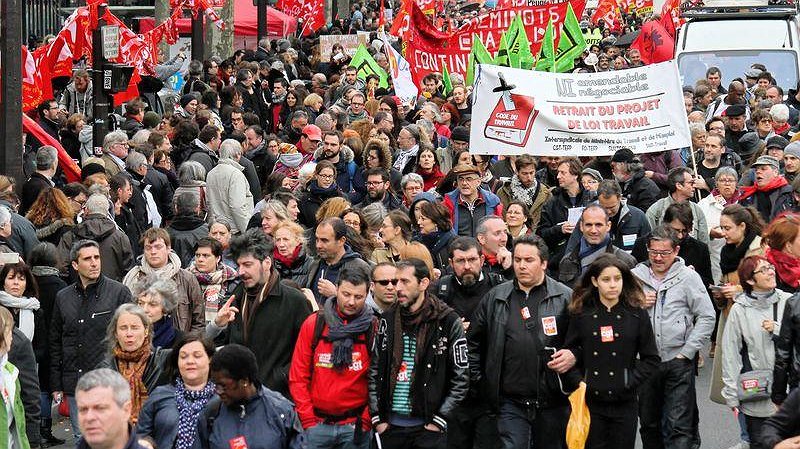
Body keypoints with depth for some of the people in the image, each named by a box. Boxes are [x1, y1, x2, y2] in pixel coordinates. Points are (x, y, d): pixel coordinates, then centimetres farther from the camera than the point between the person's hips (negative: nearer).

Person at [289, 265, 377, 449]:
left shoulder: (374, 328, -2)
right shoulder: (313, 323, 1)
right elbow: (298, 377, 2)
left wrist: (366, 420, -6)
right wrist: (308, 420, -3)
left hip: (355, 426, -1)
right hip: (317, 425, 1)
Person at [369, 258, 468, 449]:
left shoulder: (447, 322, -4)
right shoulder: (388, 320, 6)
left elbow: (460, 379, -3)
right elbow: (374, 370, 9)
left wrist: (439, 420, -8)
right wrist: (377, 417, 2)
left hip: (428, 427, -3)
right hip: (391, 425, 3)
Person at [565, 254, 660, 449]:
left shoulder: (637, 314, 0)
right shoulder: (581, 313, 1)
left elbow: (651, 359, 3)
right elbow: (571, 351, 9)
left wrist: (629, 382, -7)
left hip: (624, 404, 0)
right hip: (590, 402, 0)